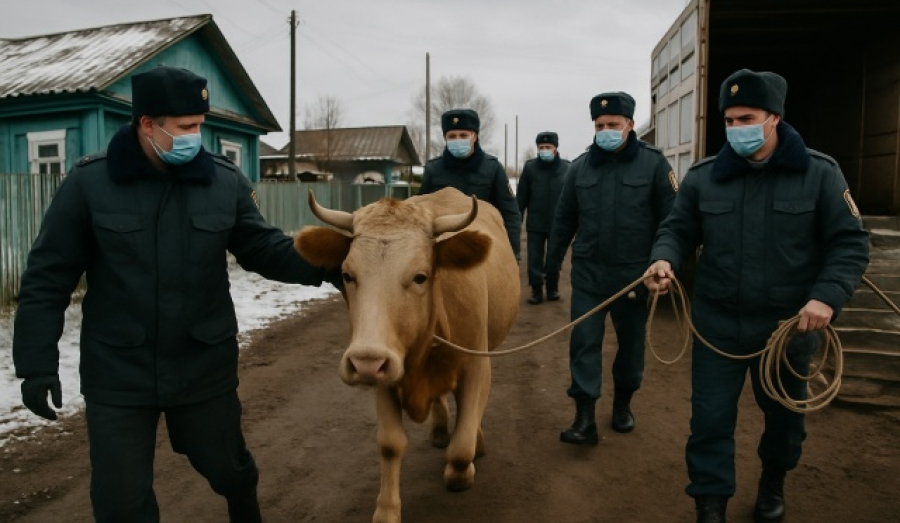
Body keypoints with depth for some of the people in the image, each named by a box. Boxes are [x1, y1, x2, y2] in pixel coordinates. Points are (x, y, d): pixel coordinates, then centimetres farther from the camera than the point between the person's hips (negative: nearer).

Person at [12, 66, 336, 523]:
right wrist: (37, 363, -7)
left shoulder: (226, 181, -5)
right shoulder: (88, 181, -9)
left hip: (205, 368, 2)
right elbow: (47, 278, -4)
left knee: (228, 468, 21)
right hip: (116, 375, -1)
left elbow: (264, 249, -1)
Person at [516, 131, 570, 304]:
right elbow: (521, 197, 0)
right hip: (535, 223, 0)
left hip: (558, 223, 0)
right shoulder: (530, 166, -2)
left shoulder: (566, 167, -3)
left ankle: (553, 288, 27)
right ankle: (536, 290, 13)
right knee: (534, 259, 3)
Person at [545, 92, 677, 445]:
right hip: (587, 274, 2)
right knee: (584, 343, -2)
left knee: (631, 344, 14)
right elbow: (564, 219, 10)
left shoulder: (653, 163, -6)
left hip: (635, 275, -1)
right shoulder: (580, 166, 4)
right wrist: (553, 261, 11)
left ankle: (622, 404, 35)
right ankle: (585, 419, 4)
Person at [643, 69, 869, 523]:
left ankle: (773, 483, 50)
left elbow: (849, 243, -5)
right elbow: (678, 229, 4)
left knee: (784, 415, 21)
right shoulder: (703, 176, -1)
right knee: (710, 418, 4)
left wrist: (828, 296, -21)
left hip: (789, 325, 0)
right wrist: (664, 259, -19)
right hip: (717, 323, 0)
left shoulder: (819, 173, -6)